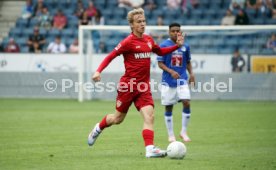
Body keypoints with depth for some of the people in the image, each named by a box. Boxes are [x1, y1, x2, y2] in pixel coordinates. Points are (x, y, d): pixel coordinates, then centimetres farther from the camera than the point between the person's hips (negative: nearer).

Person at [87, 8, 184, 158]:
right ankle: (98, 129, 39)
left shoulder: (148, 40, 7)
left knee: (149, 116, -14)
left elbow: (160, 52, 25)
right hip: (128, 85, -5)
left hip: (143, 86, 5)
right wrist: (98, 71, -24)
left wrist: (177, 46, 13)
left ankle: (150, 148, -19)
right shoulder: (128, 42, -12)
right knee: (118, 118, 11)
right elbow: (111, 56, -12)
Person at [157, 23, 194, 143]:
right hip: (168, 81, -2)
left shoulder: (185, 46, 7)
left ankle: (184, 132, 1)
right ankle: (171, 135, 15)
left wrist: (191, 73, 2)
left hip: (182, 80, 2)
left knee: (186, 103, -13)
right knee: (168, 107, 3)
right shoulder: (164, 45, -5)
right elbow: (160, 63, -7)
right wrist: (171, 71, -21)